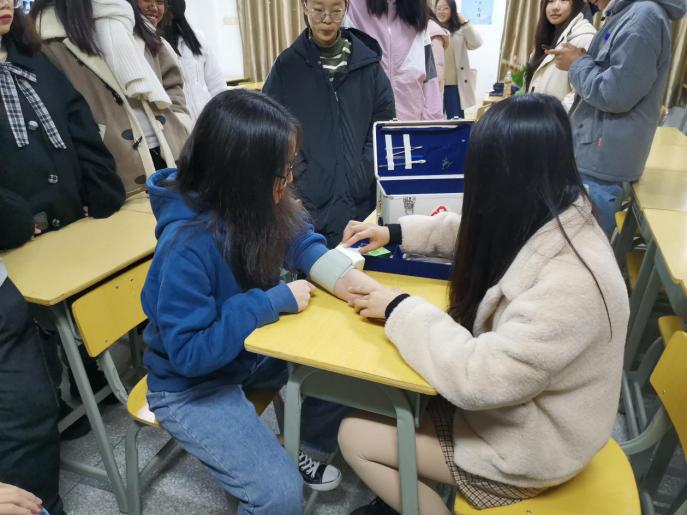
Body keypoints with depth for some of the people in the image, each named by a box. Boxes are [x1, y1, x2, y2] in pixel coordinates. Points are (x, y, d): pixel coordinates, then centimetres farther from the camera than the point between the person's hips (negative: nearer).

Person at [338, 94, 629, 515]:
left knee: (355, 437, -1)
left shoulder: (571, 282, -37)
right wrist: (394, 233, 3)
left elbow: (478, 378, -36)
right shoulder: (552, 218, -10)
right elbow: (469, 231, 8)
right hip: (510, 400, 8)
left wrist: (400, 309, -25)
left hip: (527, 446, -7)